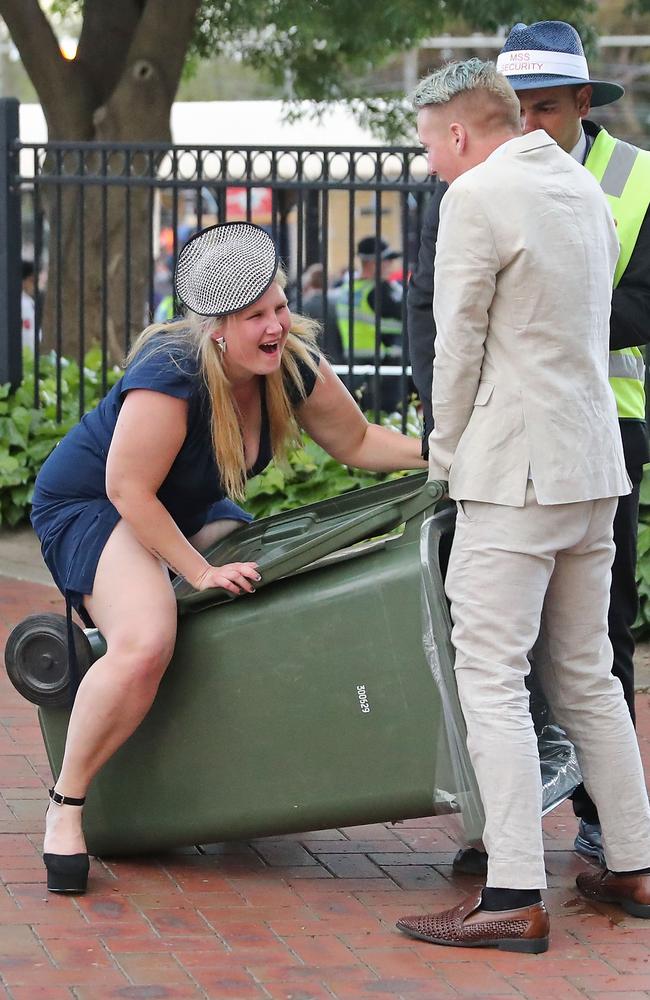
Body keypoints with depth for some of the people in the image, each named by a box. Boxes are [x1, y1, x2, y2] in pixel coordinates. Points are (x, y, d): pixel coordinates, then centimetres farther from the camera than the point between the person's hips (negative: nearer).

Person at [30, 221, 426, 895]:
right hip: (91, 506, -8)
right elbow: (128, 489, -29)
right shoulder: (172, 373, -34)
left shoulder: (291, 365, -12)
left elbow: (356, 441, 1)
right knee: (144, 645, -32)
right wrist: (200, 572, -27)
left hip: (189, 510, 8)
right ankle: (66, 803, -16)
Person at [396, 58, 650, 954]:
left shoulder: (477, 198, -12)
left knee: (492, 679, -8)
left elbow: (459, 344, -10)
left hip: (517, 468, -9)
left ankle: (515, 897, -13)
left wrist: (446, 456, 5)